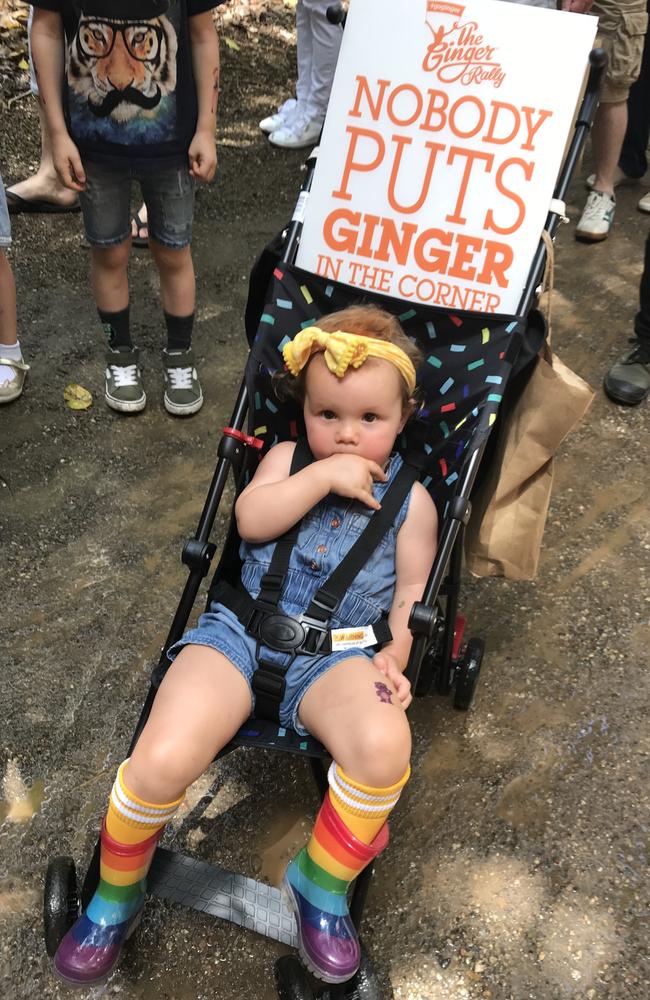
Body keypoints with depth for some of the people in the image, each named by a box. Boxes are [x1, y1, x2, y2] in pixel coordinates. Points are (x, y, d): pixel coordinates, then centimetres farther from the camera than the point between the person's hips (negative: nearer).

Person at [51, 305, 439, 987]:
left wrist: (394, 655, -6)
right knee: (161, 760, -23)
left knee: (384, 744, -34)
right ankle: (114, 899, 10)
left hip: (335, 655, 0)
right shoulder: (288, 458, 15)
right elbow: (251, 519, -2)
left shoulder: (409, 499, 13)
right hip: (240, 631, 1)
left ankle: (321, 886, -3)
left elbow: (412, 590, 12)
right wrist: (322, 475, -10)